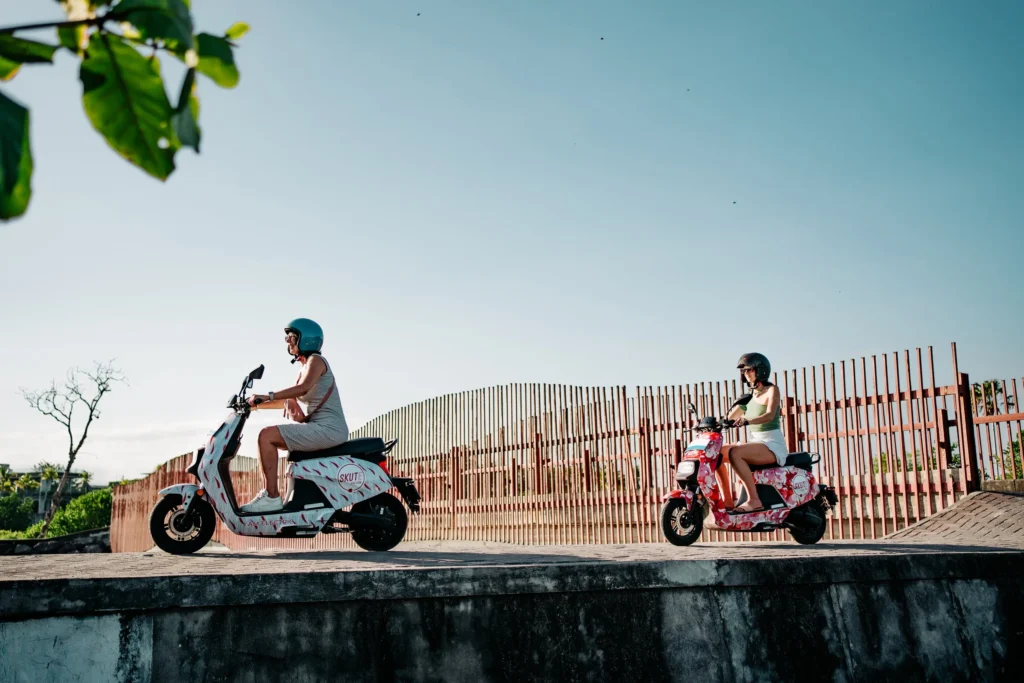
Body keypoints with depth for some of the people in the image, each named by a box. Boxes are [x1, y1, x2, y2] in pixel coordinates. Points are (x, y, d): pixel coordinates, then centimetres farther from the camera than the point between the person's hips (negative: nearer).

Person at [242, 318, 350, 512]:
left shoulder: (315, 360, -5)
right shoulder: (305, 368, 23)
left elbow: (303, 388, -25)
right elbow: (287, 400, 29)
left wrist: (267, 396, -27)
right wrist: (255, 404, 20)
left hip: (329, 428, -10)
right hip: (321, 429, 10)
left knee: (267, 435, -18)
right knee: (269, 438, 16)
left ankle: (271, 497, -18)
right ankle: (267, 492, 11)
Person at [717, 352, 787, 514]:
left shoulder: (772, 390, -3)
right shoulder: (748, 396, 17)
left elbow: (769, 415, -22)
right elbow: (729, 418, 12)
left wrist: (747, 421, -40)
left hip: (773, 445, -7)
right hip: (755, 442, 7)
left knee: (734, 453, -32)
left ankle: (754, 500, -31)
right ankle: (727, 501, -10)